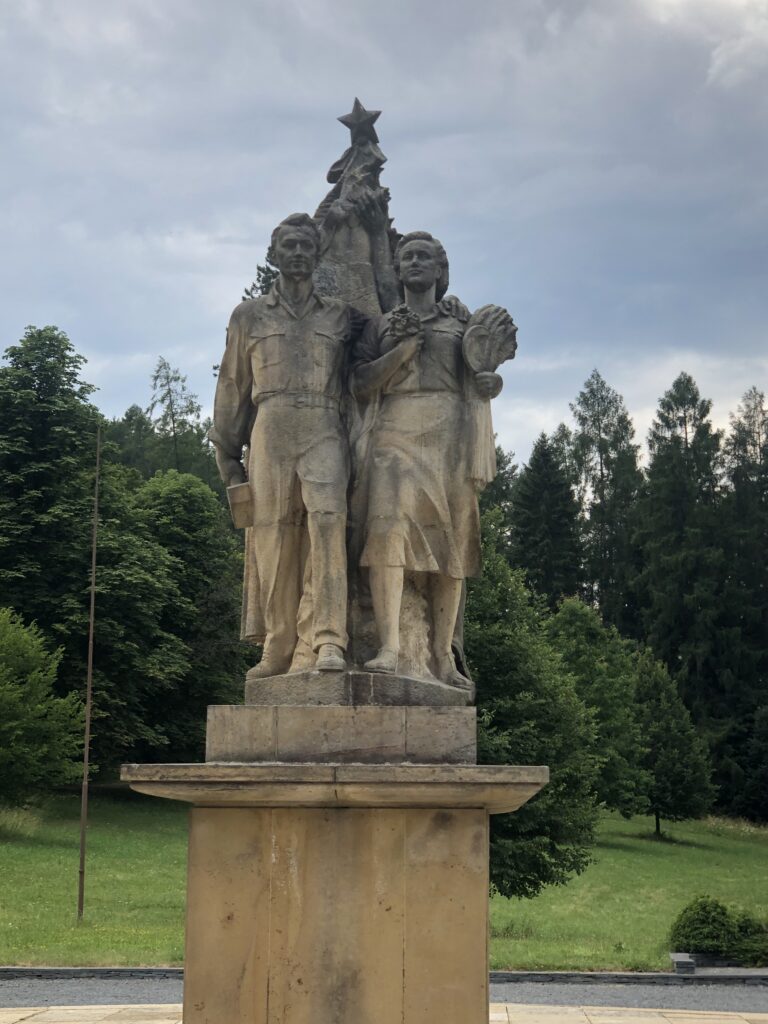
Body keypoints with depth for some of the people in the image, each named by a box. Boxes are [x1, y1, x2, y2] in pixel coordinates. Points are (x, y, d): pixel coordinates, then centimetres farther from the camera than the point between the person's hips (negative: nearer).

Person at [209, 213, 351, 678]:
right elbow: (233, 387, 17)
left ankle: (326, 641, -29)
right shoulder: (249, 315, 17)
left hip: (324, 431, -1)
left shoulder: (340, 314, 18)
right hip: (270, 430, 1)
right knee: (273, 534, -5)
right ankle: (279, 649, -1)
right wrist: (227, 455, 12)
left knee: (327, 517, -21)